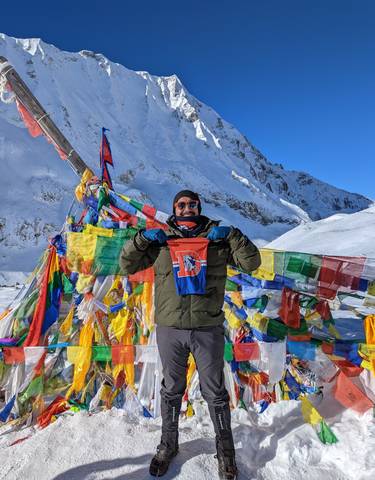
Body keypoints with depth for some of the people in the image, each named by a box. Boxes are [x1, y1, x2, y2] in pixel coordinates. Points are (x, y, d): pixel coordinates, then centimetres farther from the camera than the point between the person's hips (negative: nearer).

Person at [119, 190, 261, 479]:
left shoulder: (218, 238, 3)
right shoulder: (160, 241, 5)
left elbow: (251, 263, -2)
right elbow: (127, 266, 5)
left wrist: (232, 235, -14)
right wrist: (142, 238, -9)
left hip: (208, 329, 0)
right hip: (169, 329, 1)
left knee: (215, 393, 16)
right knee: (171, 391, 20)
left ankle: (225, 450, 40)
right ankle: (168, 445, 44)